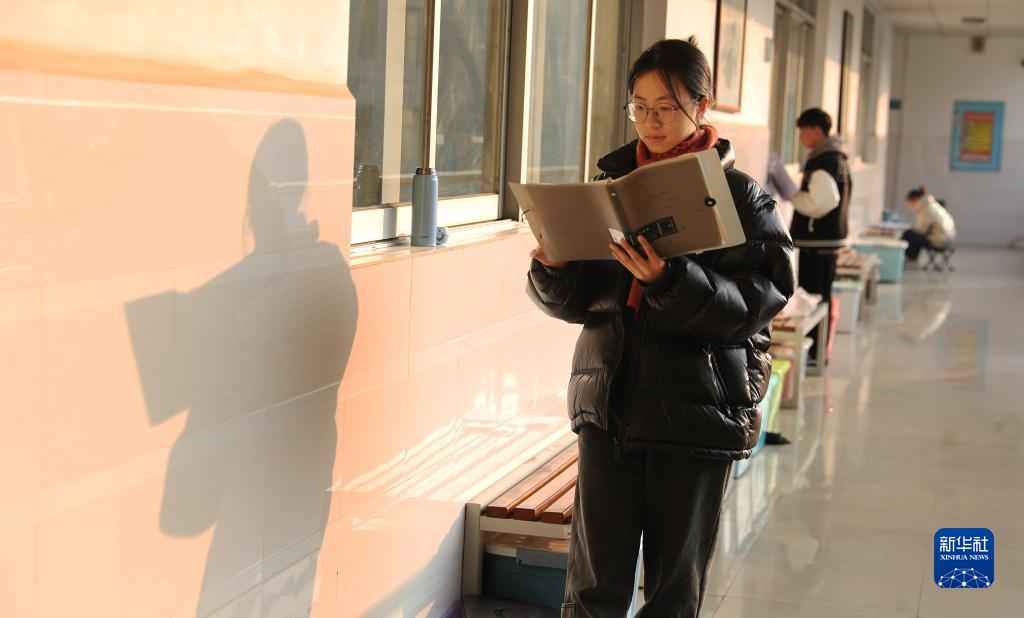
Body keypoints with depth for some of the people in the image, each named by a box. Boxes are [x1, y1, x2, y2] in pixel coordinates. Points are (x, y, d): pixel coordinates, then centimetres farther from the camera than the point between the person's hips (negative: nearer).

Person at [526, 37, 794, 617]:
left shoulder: (741, 194, -3)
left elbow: (756, 302, -14)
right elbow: (578, 301, 9)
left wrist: (670, 281, -27)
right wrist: (554, 270, -13)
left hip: (697, 415, -3)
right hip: (610, 405, 3)